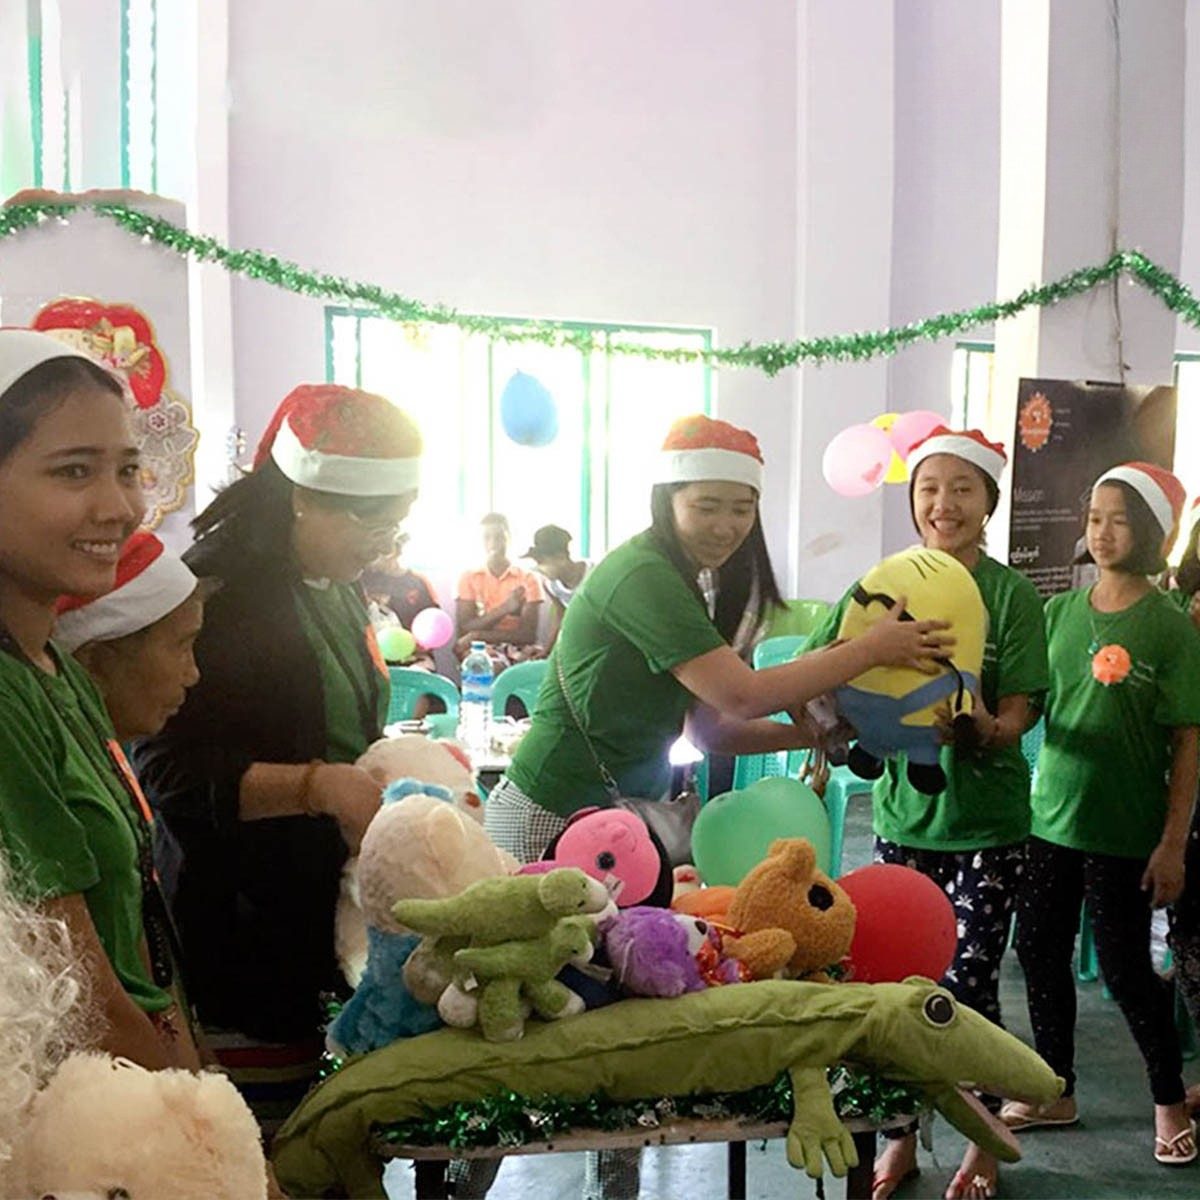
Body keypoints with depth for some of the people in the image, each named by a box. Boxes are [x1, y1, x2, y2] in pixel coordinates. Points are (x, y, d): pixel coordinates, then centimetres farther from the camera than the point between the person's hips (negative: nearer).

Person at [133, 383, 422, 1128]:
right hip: (245, 934, -8)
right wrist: (316, 785, -29)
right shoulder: (221, 590, -15)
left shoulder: (339, 588, 13)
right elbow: (171, 772, -20)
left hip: (328, 918, 8)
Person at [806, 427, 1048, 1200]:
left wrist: (977, 721, -33)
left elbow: (1012, 724, -12)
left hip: (987, 822, -2)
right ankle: (902, 1137, 28)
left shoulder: (1012, 596, -8)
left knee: (969, 985, 0)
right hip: (903, 812, 3)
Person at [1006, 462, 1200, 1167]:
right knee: (1040, 951, 11)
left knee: (1126, 968, 4)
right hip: (1051, 817, 5)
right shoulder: (1062, 611, 4)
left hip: (1125, 829, -5)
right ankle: (1056, 1093, 29)